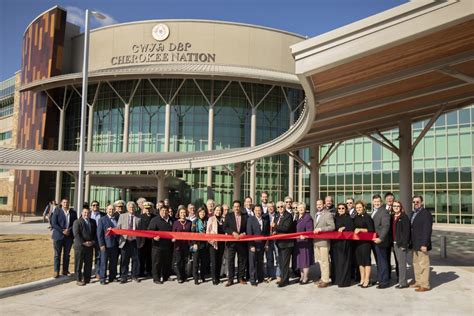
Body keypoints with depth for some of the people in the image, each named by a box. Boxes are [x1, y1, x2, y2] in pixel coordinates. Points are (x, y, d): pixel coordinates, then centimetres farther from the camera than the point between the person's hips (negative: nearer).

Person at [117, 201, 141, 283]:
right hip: (125, 241, 0)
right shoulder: (122, 216, 7)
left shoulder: (138, 218, 4)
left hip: (134, 241, 0)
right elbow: (118, 228, 5)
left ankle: (135, 276, 20)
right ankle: (124, 277, 15)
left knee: (135, 259, 6)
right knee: (124, 260, 5)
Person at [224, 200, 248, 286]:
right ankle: (230, 279, 6)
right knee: (230, 260, -1)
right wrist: (233, 233, -15)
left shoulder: (245, 216, 7)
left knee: (242, 260, 7)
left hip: (242, 241, 1)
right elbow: (225, 228, -2)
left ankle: (240, 278, 18)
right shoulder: (228, 216, 5)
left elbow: (248, 228, 6)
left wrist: (244, 233, -12)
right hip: (231, 241, -1)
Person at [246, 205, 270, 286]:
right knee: (253, 263, 0)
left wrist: (266, 243, 4)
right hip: (253, 245, -4)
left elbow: (267, 232, 12)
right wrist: (251, 245, -14)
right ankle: (253, 280, 7)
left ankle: (260, 278, 24)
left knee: (260, 262, 12)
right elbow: (249, 233, -10)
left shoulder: (265, 220, 6)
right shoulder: (251, 219, -6)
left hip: (262, 245, 4)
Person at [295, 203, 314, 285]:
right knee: (300, 259, 13)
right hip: (298, 241, 7)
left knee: (305, 258, -1)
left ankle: (305, 277, 7)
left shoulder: (308, 217, -11)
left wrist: (304, 236, -31)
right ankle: (302, 276, 23)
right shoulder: (297, 217, 10)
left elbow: (309, 230, -17)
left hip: (305, 241, -7)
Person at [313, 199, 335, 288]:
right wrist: (315, 231, 10)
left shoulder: (328, 214, -8)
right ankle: (323, 277, 23)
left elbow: (332, 227, -16)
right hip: (316, 241, 8)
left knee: (324, 261, -4)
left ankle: (325, 280, 1)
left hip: (324, 241, -8)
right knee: (320, 260, 14)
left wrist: (321, 229, -21)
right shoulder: (316, 215, 18)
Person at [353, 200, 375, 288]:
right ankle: (362, 279, 20)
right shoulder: (356, 217, 12)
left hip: (365, 241, -7)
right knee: (359, 260, 11)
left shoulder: (367, 217, -8)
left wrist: (360, 229, -18)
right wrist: (355, 231, 4)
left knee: (366, 259, -2)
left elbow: (371, 230, -13)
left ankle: (367, 280, 3)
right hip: (357, 241, 7)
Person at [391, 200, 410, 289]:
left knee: (402, 263, -2)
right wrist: (392, 243, 7)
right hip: (394, 243, 7)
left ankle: (403, 283, 4)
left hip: (401, 243, -7)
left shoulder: (404, 217, -8)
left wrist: (404, 244, -17)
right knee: (399, 263, 12)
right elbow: (392, 230, 12)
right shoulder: (392, 217, 12)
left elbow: (406, 231, -13)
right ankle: (402, 281, 19)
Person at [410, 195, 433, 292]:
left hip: (422, 244, -8)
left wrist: (424, 244, -20)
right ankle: (418, 282, 24)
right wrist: (411, 243, 12)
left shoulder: (426, 213, -12)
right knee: (416, 264, 14)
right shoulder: (414, 213, 15)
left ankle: (425, 285, 4)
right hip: (414, 244, 8)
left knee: (423, 264, -3)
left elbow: (427, 230, -17)